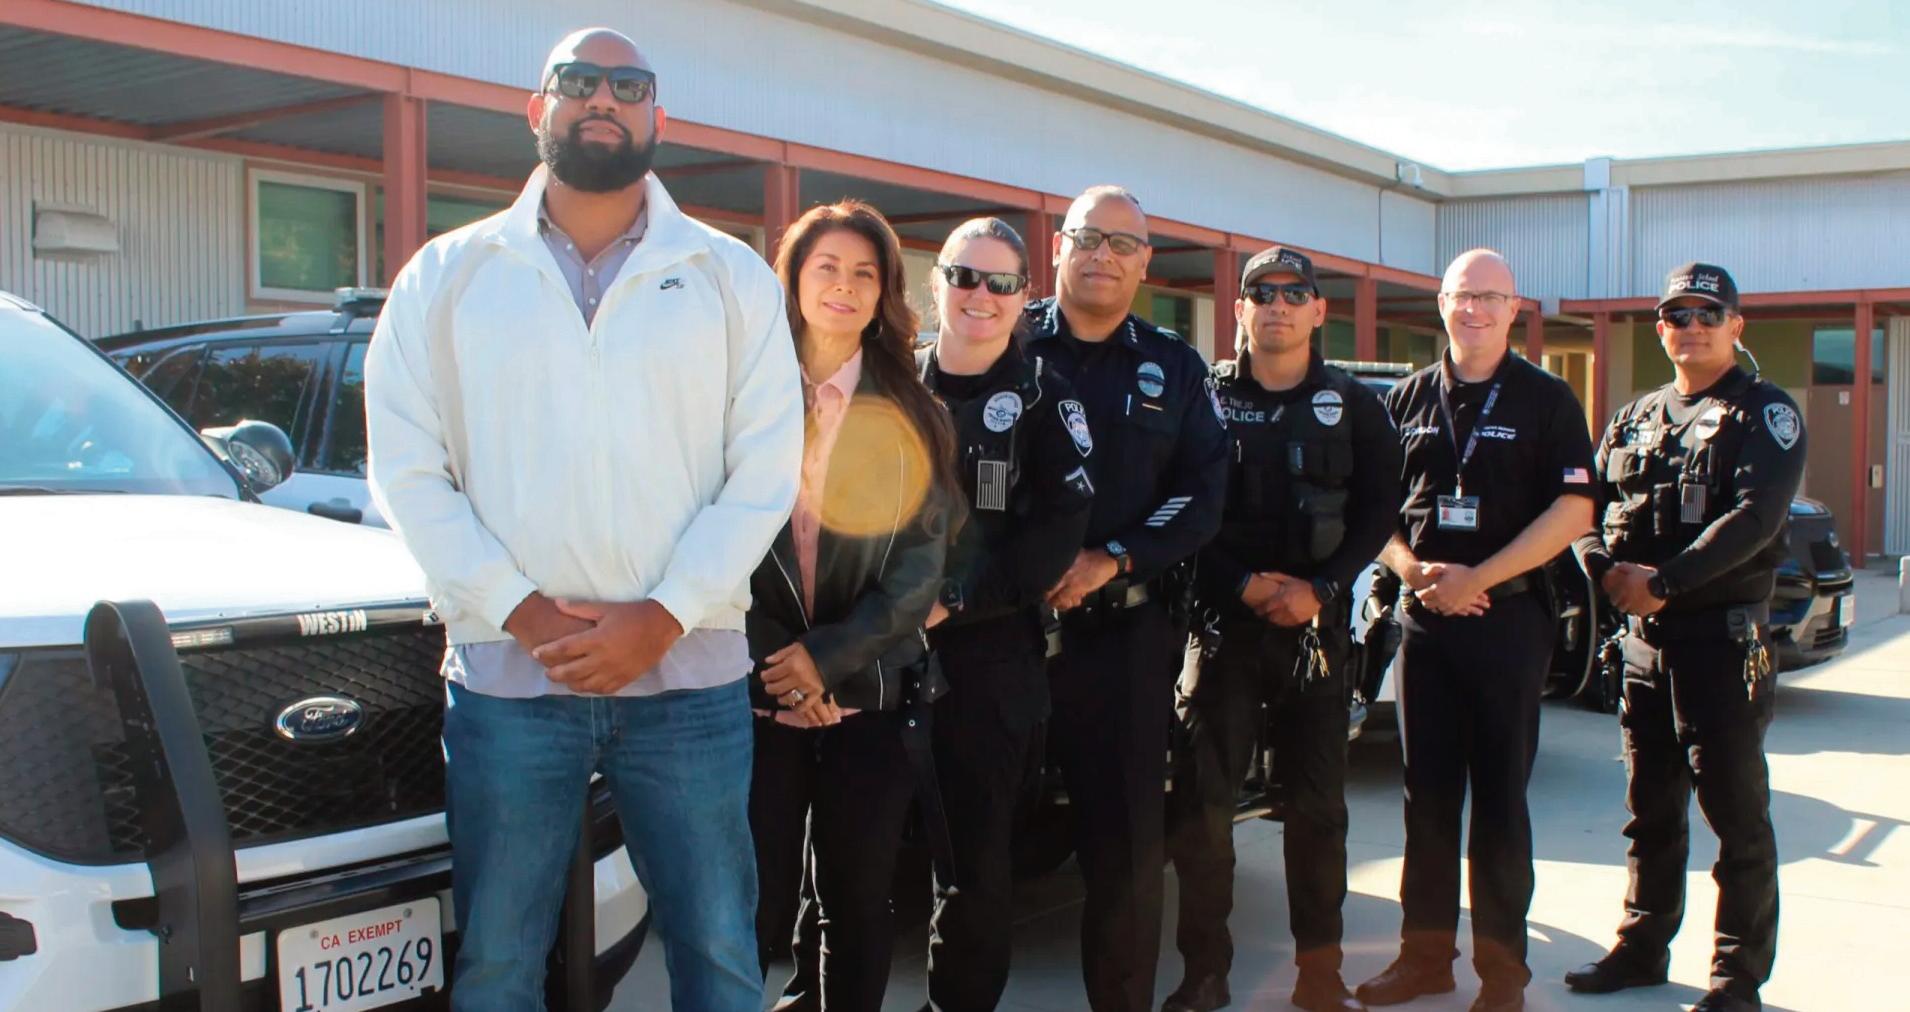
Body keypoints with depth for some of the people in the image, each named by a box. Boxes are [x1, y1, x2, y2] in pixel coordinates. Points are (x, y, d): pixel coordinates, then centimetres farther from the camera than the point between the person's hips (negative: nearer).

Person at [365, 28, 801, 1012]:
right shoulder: (447, 275, 8)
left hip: (689, 675, 0)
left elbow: (765, 472, 1)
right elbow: (409, 471, 2)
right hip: (504, 673, 1)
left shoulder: (729, 277, 7)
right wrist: (518, 609, -10)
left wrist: (664, 616, -10)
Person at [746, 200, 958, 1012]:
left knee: (859, 904, 8)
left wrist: (827, 657, -12)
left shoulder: (914, 417, 6)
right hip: (757, 695, -1)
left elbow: (922, 564, -1)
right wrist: (771, 656, -12)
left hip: (872, 699, 1)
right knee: (753, 902, -2)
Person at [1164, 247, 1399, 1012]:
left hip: (1316, 625, 1)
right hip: (1220, 619, -1)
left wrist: (1321, 588, -11)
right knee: (1200, 798, -4)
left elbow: (1378, 510, 2)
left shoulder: (1353, 406, 8)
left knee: (1318, 802, 6)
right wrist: (1242, 584, -14)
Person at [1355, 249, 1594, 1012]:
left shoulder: (1546, 400, 0)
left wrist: (1478, 579, -13)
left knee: (1499, 797, 1)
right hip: (1424, 615, 3)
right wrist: (1413, 569, -8)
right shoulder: (1408, 399, 10)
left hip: (1509, 615, -3)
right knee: (1426, 792, 8)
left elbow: (1573, 510, -7)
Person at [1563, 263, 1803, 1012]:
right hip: (1643, 635, 6)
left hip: (1723, 633, -6)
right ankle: (1642, 948, 25)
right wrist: (1606, 567, -12)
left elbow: (1756, 515, -17)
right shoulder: (1635, 418, 15)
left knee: (1736, 811, 0)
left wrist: (1664, 580, -23)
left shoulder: (1764, 412, -3)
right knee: (1650, 808, 14)